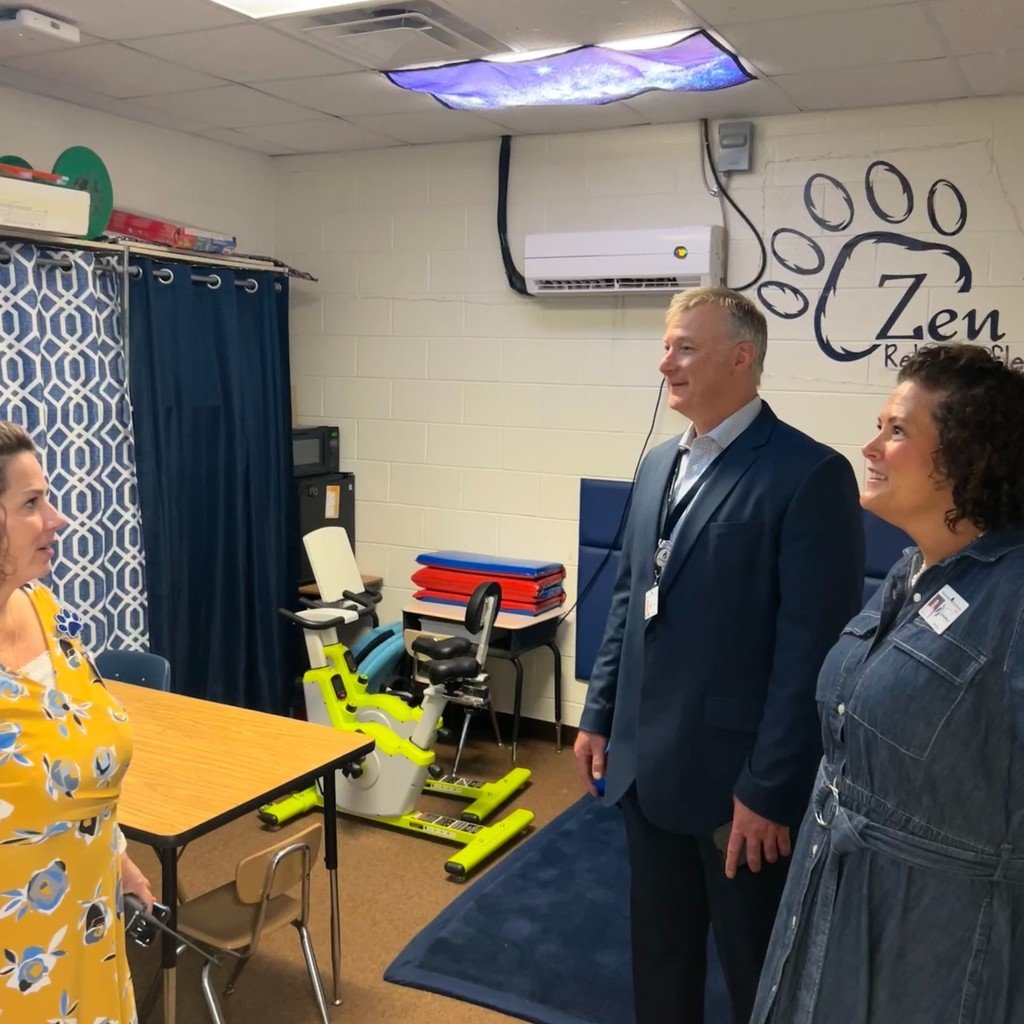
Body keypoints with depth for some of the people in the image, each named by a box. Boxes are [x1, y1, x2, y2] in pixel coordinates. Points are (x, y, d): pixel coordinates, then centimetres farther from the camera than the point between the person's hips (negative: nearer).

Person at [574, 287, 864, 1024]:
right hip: (646, 764, 7)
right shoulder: (659, 465, 9)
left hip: (737, 776, -6)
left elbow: (812, 647, -18)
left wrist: (771, 788, -17)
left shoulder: (810, 474, -15)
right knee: (658, 951, 22)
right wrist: (600, 716, 12)